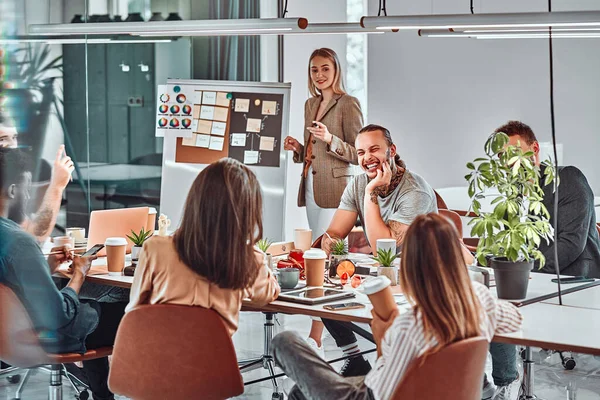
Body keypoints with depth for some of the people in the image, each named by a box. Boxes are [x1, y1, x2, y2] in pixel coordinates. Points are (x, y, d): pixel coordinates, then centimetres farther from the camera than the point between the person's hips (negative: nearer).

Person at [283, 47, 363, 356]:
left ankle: (315, 339, -15)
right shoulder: (310, 105, 17)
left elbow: (357, 154, -9)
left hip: (334, 189, -8)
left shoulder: (348, 104, -6)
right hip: (311, 186, 9)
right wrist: (297, 148, 5)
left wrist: (330, 140, -23)